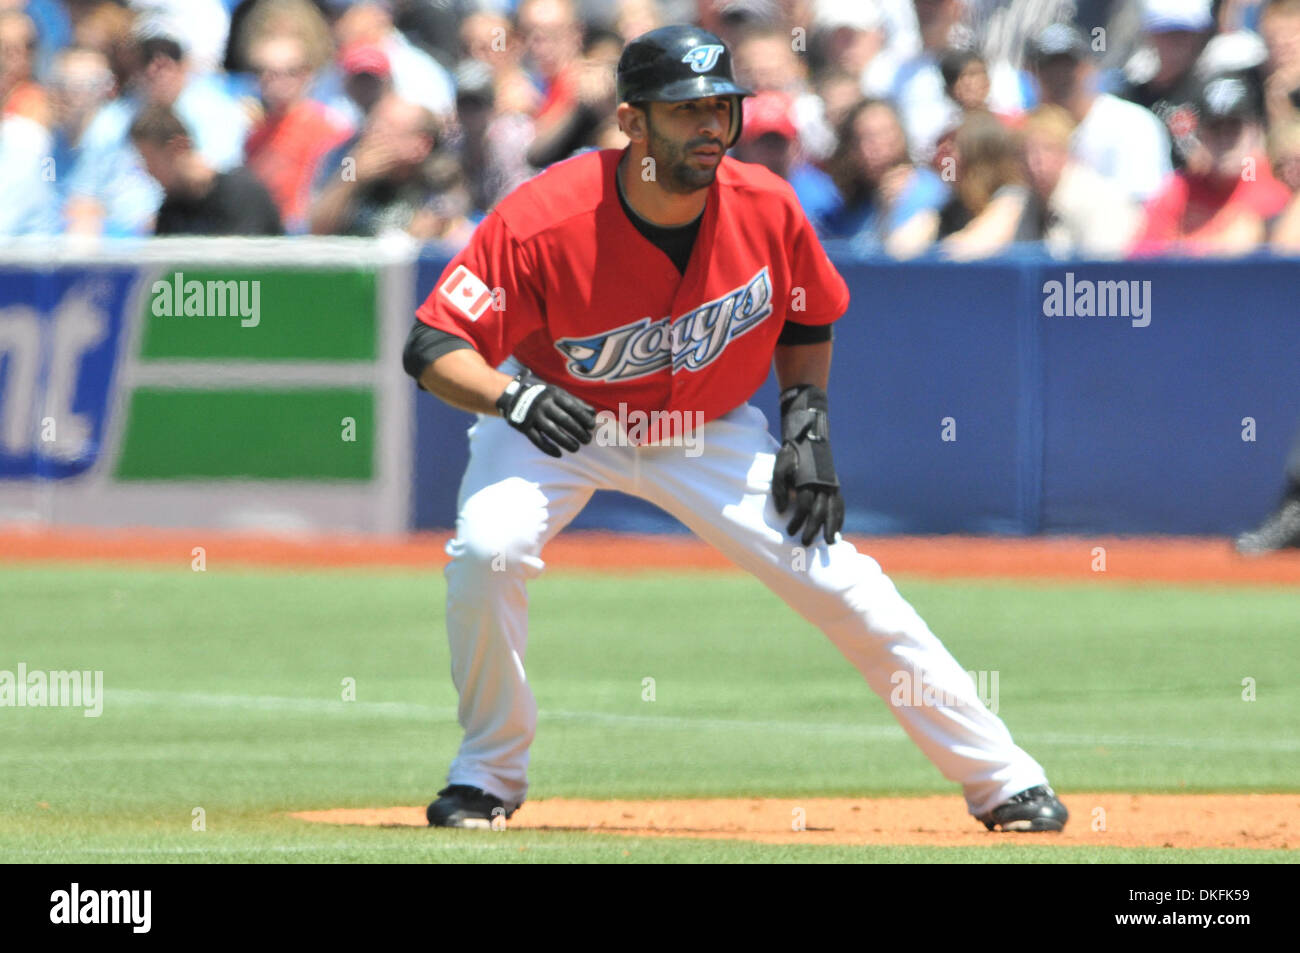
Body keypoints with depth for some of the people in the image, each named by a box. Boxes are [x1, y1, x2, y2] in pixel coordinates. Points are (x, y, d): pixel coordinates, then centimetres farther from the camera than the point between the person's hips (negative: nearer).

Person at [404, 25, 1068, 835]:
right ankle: (490, 774, -6)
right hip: (558, 418, -2)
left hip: (707, 429, 2)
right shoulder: (543, 222, -30)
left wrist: (808, 423, -10)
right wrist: (512, 397, -46)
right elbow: (433, 348, -28)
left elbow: (807, 321, 3)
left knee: (841, 582, -7)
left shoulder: (767, 209, -19)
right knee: (489, 549, -30)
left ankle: (1005, 780, 4)